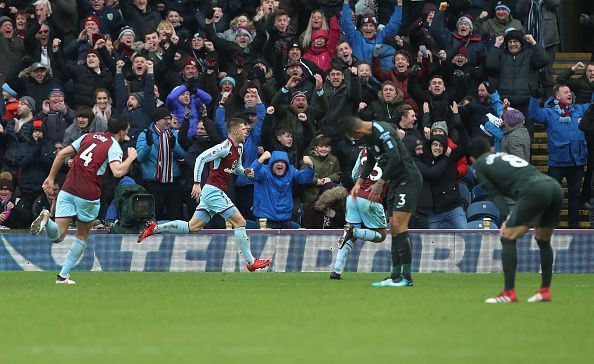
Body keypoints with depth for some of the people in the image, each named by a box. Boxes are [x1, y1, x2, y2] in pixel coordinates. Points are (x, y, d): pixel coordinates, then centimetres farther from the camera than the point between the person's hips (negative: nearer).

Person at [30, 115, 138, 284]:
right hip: (88, 195, -3)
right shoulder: (114, 147, -3)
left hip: (67, 190, 4)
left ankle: (46, 219, -32)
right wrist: (131, 158, -3)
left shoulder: (88, 137, 14)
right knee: (82, 237, 18)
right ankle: (63, 275, 14)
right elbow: (118, 172, -20)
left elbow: (62, 154, 13)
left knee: (58, 236, 0)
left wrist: (51, 178, 20)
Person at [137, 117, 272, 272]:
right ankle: (250, 262, -6)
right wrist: (197, 183, -22)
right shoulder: (225, 147, -15)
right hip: (213, 190, -10)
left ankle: (154, 228, 12)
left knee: (192, 227, 7)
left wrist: (245, 171, 7)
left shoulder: (239, 148, 14)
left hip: (212, 192, 10)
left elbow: (236, 167, 30)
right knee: (240, 222, -9)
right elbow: (200, 158, -18)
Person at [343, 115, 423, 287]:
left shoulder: (382, 131, -21)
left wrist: (380, 183, -25)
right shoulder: (368, 136, 10)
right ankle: (396, 276, 9)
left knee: (398, 226, -15)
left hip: (409, 180, -10)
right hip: (395, 182, 10)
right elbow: (370, 160, 27)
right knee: (393, 228, 7)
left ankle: (407, 277, -14)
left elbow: (395, 157, -30)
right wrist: (359, 181, 17)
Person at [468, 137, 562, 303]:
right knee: (543, 240, 23)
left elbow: (496, 195, 7)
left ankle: (509, 292, -2)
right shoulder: (506, 155, 35)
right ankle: (545, 291, 28)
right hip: (556, 187, 7)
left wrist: (507, 219, -1)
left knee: (508, 238, 2)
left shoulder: (479, 165, 18)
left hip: (534, 190, -7)